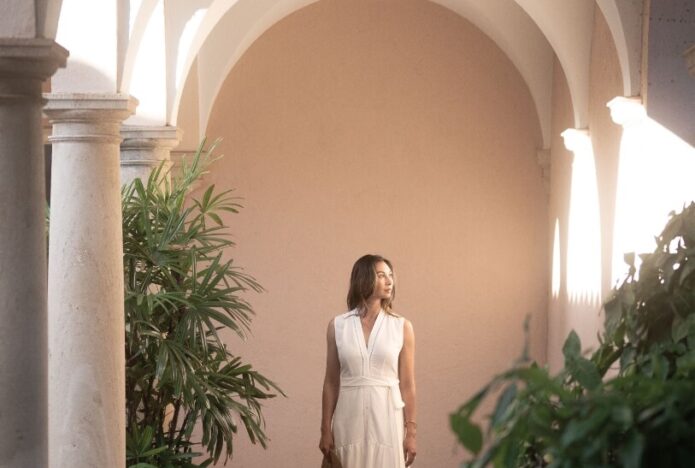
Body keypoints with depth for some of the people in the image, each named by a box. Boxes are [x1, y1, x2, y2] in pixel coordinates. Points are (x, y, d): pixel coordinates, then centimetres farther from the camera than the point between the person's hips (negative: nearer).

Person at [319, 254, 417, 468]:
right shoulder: (338, 326, 3)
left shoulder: (402, 327, 1)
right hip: (350, 418, 1)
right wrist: (326, 429, 4)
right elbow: (331, 382, 6)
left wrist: (411, 431, -2)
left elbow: (407, 384, 1)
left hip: (386, 417, -1)